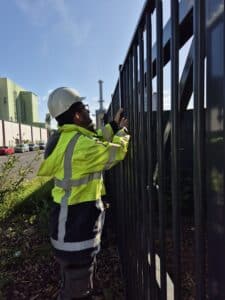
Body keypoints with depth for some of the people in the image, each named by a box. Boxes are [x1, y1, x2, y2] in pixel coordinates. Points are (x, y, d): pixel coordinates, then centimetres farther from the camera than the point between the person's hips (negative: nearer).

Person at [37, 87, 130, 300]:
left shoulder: (63, 139, 5)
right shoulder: (80, 144, -26)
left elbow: (98, 144, 16)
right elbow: (115, 152, -14)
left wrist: (113, 127, 12)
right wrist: (123, 132, 4)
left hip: (68, 219, 10)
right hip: (76, 223, -10)